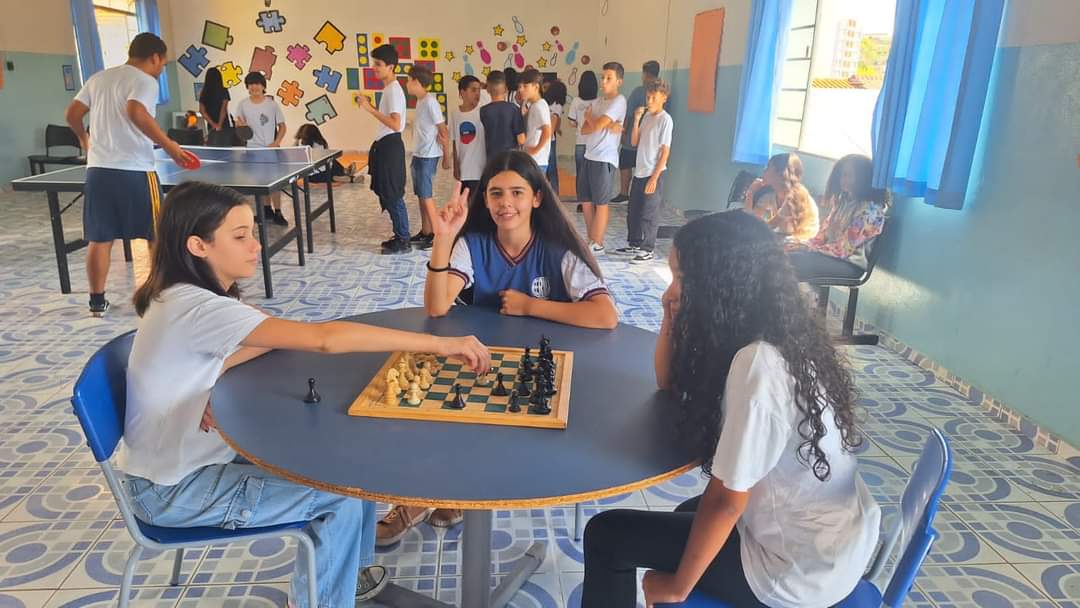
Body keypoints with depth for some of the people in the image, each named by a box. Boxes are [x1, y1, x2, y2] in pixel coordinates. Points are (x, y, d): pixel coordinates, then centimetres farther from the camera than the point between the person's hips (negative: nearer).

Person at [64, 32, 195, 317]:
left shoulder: (98, 78, 15)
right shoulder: (145, 81, -6)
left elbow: (71, 114, 17)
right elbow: (136, 112, -25)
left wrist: (85, 139, 35)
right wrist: (170, 147, -24)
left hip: (98, 169, 7)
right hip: (134, 171, -6)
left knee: (99, 238, 11)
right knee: (156, 235, 7)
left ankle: (97, 300, 17)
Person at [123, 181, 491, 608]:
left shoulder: (185, 296, 0)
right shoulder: (197, 308, -31)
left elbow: (274, 337, -5)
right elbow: (323, 338, -38)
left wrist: (218, 372, -25)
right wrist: (439, 344, -36)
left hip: (186, 458, 8)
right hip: (173, 490, -8)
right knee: (339, 495, -10)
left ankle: (347, 569, 27)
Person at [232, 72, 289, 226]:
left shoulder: (272, 103, -3)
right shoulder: (243, 104, 2)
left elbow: (282, 126, 1)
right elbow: (239, 124, 13)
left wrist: (276, 143, -12)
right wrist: (240, 125, -11)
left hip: (271, 149, -2)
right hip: (252, 149, 2)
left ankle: (277, 213, 4)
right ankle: (266, 210, 20)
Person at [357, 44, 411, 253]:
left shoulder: (393, 90, -16)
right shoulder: (389, 89, 15)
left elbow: (395, 124, -25)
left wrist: (371, 109, -24)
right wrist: (370, 106, 12)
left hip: (390, 146, -10)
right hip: (385, 145, 10)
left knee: (393, 195, -5)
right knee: (387, 194, 14)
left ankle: (404, 241, 2)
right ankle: (399, 236, 22)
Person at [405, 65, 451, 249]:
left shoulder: (430, 102, -16)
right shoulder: (420, 101, 12)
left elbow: (444, 132, -16)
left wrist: (446, 157, -13)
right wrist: (415, 157, 13)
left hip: (428, 156, -9)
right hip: (419, 155, 9)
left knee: (426, 195, -6)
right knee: (420, 194, 12)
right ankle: (425, 232, 21)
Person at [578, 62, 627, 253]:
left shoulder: (619, 101, -9)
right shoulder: (597, 102, 14)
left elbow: (597, 125, -18)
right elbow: (584, 130, 4)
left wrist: (588, 115, 4)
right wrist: (606, 125, -11)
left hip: (605, 159, -8)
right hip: (589, 157, 8)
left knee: (600, 203, 0)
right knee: (586, 201, 10)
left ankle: (597, 244, 9)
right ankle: (591, 241, 21)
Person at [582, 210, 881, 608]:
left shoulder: (758, 364, -30)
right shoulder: (776, 337, -1)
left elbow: (725, 501, -24)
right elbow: (669, 382, 11)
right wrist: (673, 315, -5)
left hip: (800, 571, -8)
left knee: (606, 535, 1)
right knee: (689, 518, 31)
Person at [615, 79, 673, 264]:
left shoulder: (665, 119, -12)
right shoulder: (646, 116, 10)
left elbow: (665, 151, -14)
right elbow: (634, 142, 8)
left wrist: (654, 177, -17)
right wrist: (636, 120, -4)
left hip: (654, 173, -8)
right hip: (639, 172, 8)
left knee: (649, 214, -1)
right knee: (633, 211, 14)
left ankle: (647, 250, 9)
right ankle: (634, 244, 27)